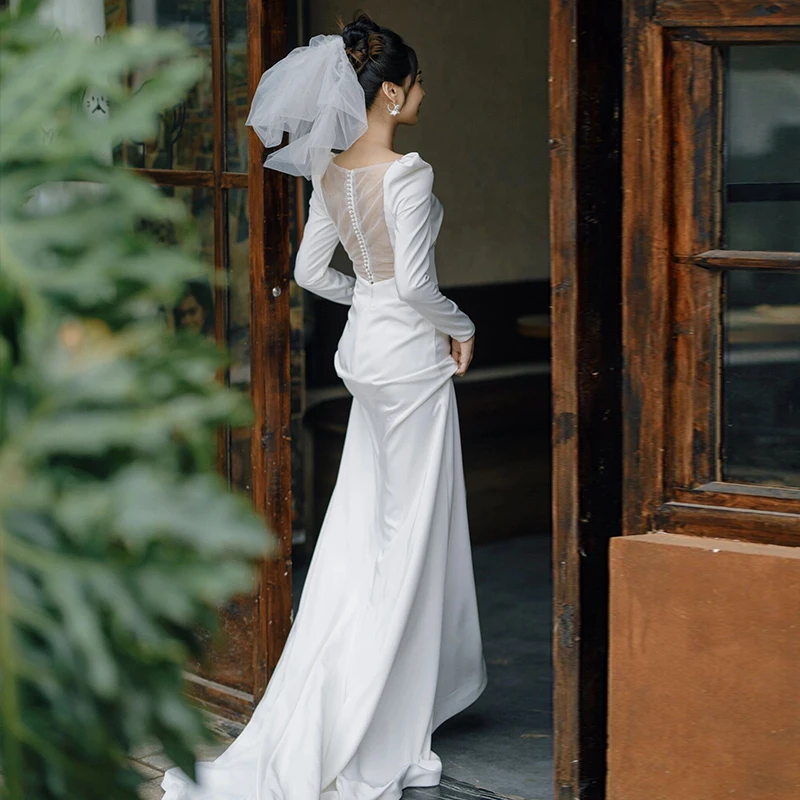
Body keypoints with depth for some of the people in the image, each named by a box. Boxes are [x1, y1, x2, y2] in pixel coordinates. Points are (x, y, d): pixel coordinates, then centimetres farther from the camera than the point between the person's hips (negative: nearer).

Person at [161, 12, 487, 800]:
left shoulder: (329, 171, 5)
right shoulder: (406, 173, -19)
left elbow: (311, 270, 11)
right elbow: (416, 283, -21)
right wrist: (459, 327, -5)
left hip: (362, 348, 8)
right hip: (410, 358, -8)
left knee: (362, 530, 14)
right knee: (408, 534, 0)